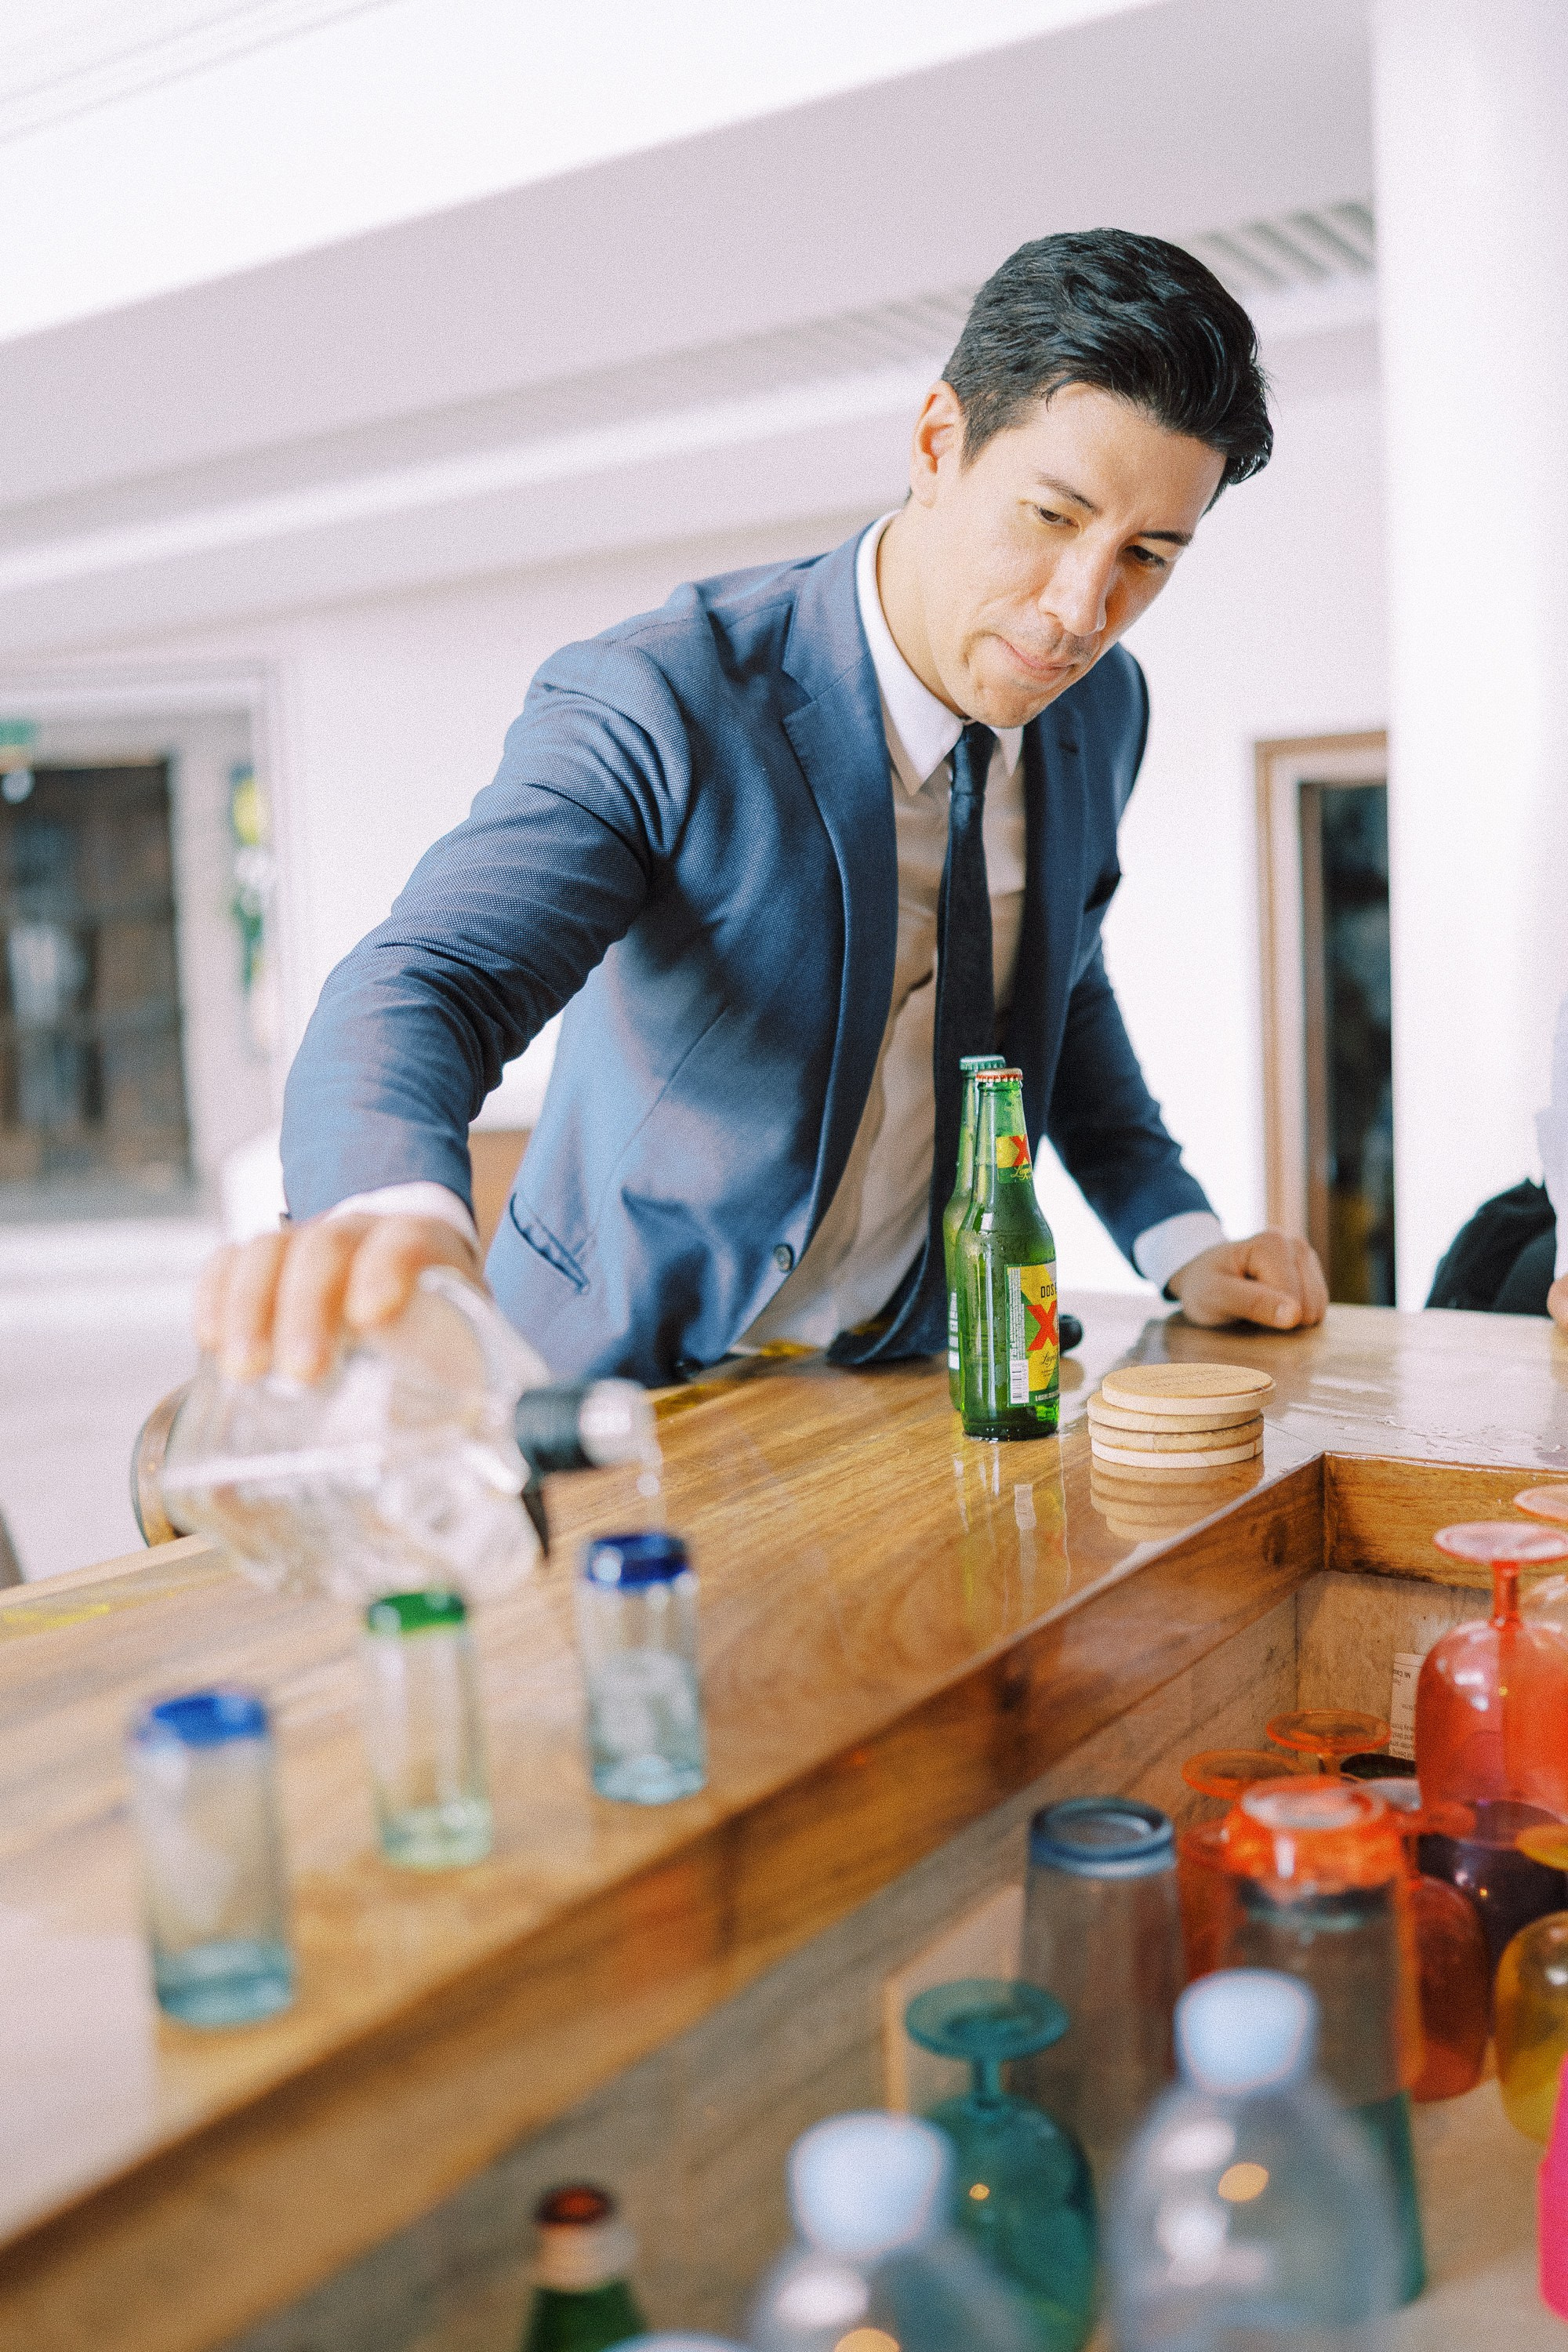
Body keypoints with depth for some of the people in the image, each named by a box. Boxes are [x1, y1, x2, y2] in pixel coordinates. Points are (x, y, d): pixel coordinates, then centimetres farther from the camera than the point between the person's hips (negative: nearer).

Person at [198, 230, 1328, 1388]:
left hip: (913, 1372, 4)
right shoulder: (650, 704, -23)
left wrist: (1181, 1240, 4)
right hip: (638, 1383, -3)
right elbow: (419, 988, -35)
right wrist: (394, 1216, -57)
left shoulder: (1100, 706, -2)